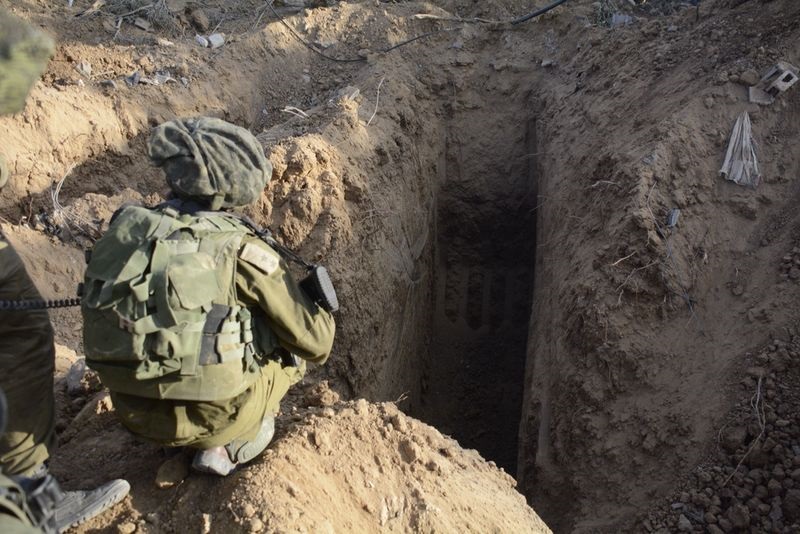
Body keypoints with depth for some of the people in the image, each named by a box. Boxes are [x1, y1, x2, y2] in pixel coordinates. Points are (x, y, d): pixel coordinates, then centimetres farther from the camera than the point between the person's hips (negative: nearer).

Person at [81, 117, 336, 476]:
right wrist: (324, 319, 12)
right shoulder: (244, 251, -17)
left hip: (134, 412, 6)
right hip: (215, 415, -5)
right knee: (292, 345, 17)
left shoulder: (127, 229, -3)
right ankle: (227, 445, 7)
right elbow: (315, 343, -12)